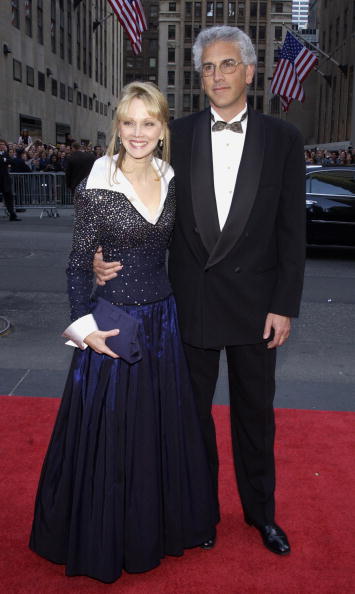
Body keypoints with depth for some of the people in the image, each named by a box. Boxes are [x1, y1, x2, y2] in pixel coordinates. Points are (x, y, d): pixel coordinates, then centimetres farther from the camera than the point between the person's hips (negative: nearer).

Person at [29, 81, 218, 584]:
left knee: (163, 425, 16)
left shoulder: (170, 182, 3)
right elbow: (78, 264, -8)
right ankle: (106, 540, 30)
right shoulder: (96, 188, -11)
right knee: (110, 430, 6)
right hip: (114, 323, -5)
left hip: (163, 319, 5)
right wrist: (85, 327, -15)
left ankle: (160, 523, 39)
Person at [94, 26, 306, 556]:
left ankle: (261, 512, 37)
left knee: (255, 413, 15)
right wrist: (107, 252, -16)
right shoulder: (177, 136, -1)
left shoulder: (282, 139, -2)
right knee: (193, 412, 15)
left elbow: (292, 230, -3)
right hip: (192, 303, 1)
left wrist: (285, 306, -7)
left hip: (256, 304, 0)